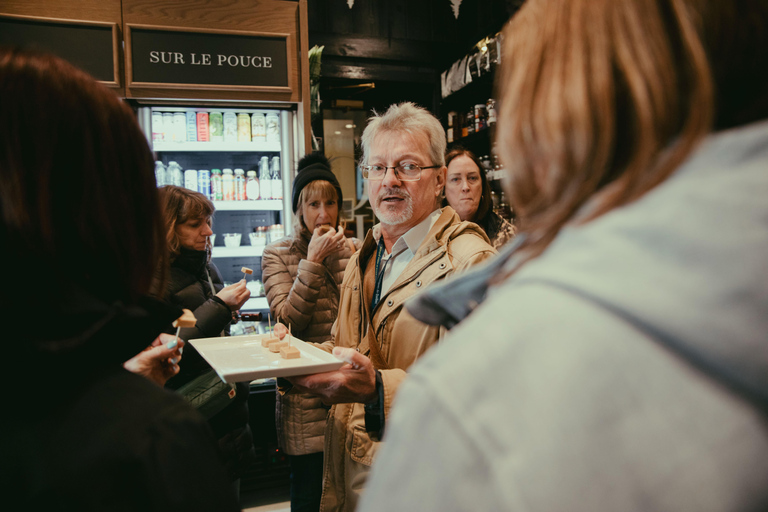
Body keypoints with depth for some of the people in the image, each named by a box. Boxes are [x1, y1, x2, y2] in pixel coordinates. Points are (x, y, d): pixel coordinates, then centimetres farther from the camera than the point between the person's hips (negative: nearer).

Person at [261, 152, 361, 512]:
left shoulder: (354, 249, 6)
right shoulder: (277, 255, 0)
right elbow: (287, 320, -13)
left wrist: (340, 258, -12)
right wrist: (313, 261, -16)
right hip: (306, 396, -2)